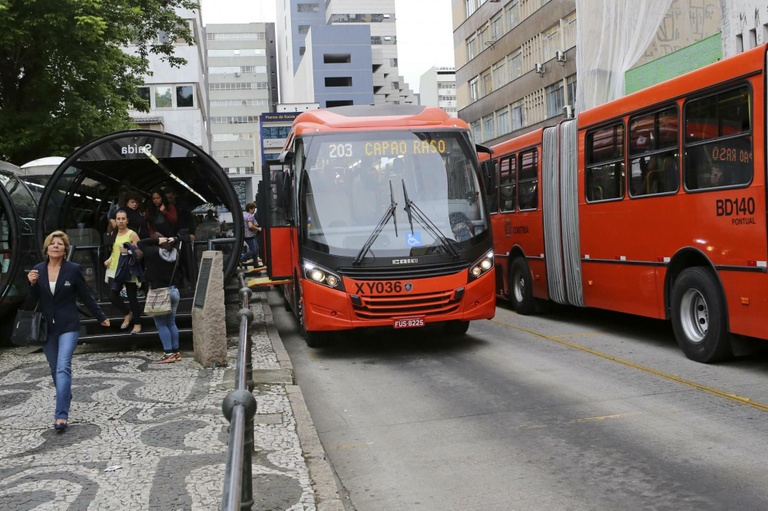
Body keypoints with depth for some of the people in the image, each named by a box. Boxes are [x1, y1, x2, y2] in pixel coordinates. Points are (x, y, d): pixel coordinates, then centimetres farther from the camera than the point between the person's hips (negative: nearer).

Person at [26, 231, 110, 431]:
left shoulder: (73, 269, -6)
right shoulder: (37, 270, 2)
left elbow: (86, 296, 3)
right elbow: (31, 301, 5)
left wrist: (101, 317, 9)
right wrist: (32, 284, -14)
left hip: (68, 326, -4)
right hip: (46, 327, 4)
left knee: (63, 368, -14)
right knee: (55, 370, 13)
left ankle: (62, 415, -17)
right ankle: (65, 400, 33)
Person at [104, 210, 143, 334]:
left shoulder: (132, 234, -7)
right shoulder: (114, 234, 10)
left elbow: (139, 253, -11)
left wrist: (128, 251, -26)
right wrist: (109, 259, 9)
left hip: (129, 271, -5)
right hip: (114, 270, 5)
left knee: (132, 297, 2)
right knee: (112, 296, -4)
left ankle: (137, 323, 16)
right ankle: (128, 314, 22)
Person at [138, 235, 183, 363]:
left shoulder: (155, 253, -10)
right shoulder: (175, 254, 7)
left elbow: (141, 243, 2)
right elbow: (176, 243, 28)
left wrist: (157, 240, -1)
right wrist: (172, 240, 8)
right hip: (174, 291, 6)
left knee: (161, 324, -3)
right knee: (171, 323, 13)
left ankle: (168, 354, -7)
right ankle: (176, 352, 15)